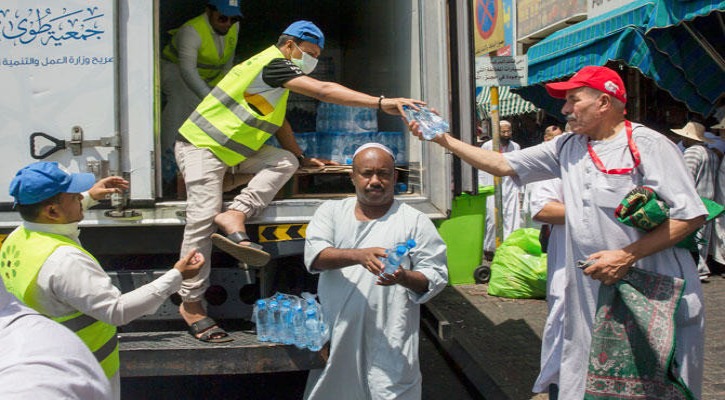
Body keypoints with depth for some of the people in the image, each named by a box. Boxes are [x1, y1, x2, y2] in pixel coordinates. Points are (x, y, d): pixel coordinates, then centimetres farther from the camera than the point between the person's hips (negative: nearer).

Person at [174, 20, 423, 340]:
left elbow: (279, 122, 25)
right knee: (203, 217, -15)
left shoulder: (276, 74, 16)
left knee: (285, 162, -5)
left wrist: (301, 158, 20)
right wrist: (381, 103, -32)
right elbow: (323, 91, -27)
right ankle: (191, 303, -8)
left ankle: (235, 215, -16)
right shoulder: (273, 63, -16)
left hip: (229, 150, 10)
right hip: (201, 146, -10)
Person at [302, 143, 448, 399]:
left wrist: (404, 278, -19)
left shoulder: (415, 221, 5)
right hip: (336, 335, 3)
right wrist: (359, 255, -23)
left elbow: (436, 276, 3)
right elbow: (314, 255, -5)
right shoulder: (331, 211, 11)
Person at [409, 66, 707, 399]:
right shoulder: (567, 147, 11)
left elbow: (691, 216, -11)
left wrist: (627, 255, -19)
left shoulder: (647, 145, -8)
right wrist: (443, 139, 8)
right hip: (591, 296, 6)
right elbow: (502, 164, 14)